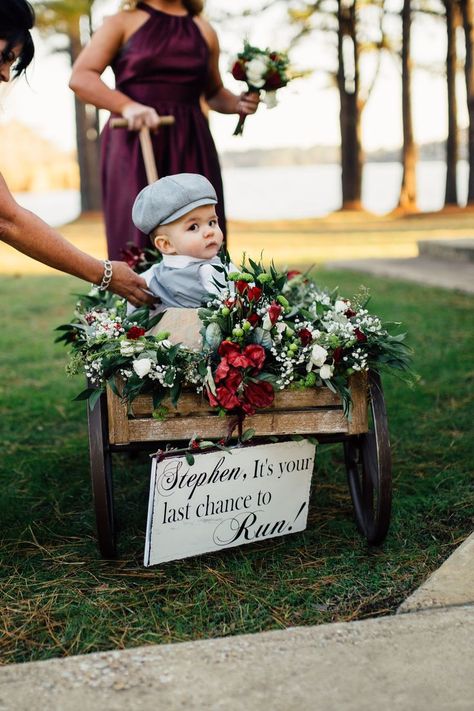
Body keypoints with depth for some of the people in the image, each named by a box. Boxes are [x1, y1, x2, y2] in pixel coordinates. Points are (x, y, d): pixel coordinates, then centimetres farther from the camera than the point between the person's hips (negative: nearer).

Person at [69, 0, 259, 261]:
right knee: (140, 242, -10)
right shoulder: (123, 22, 7)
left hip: (191, 150, 4)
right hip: (135, 147, -3)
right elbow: (80, 78, -5)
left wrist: (238, 103, 7)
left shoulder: (204, 30, 18)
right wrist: (127, 106, -21)